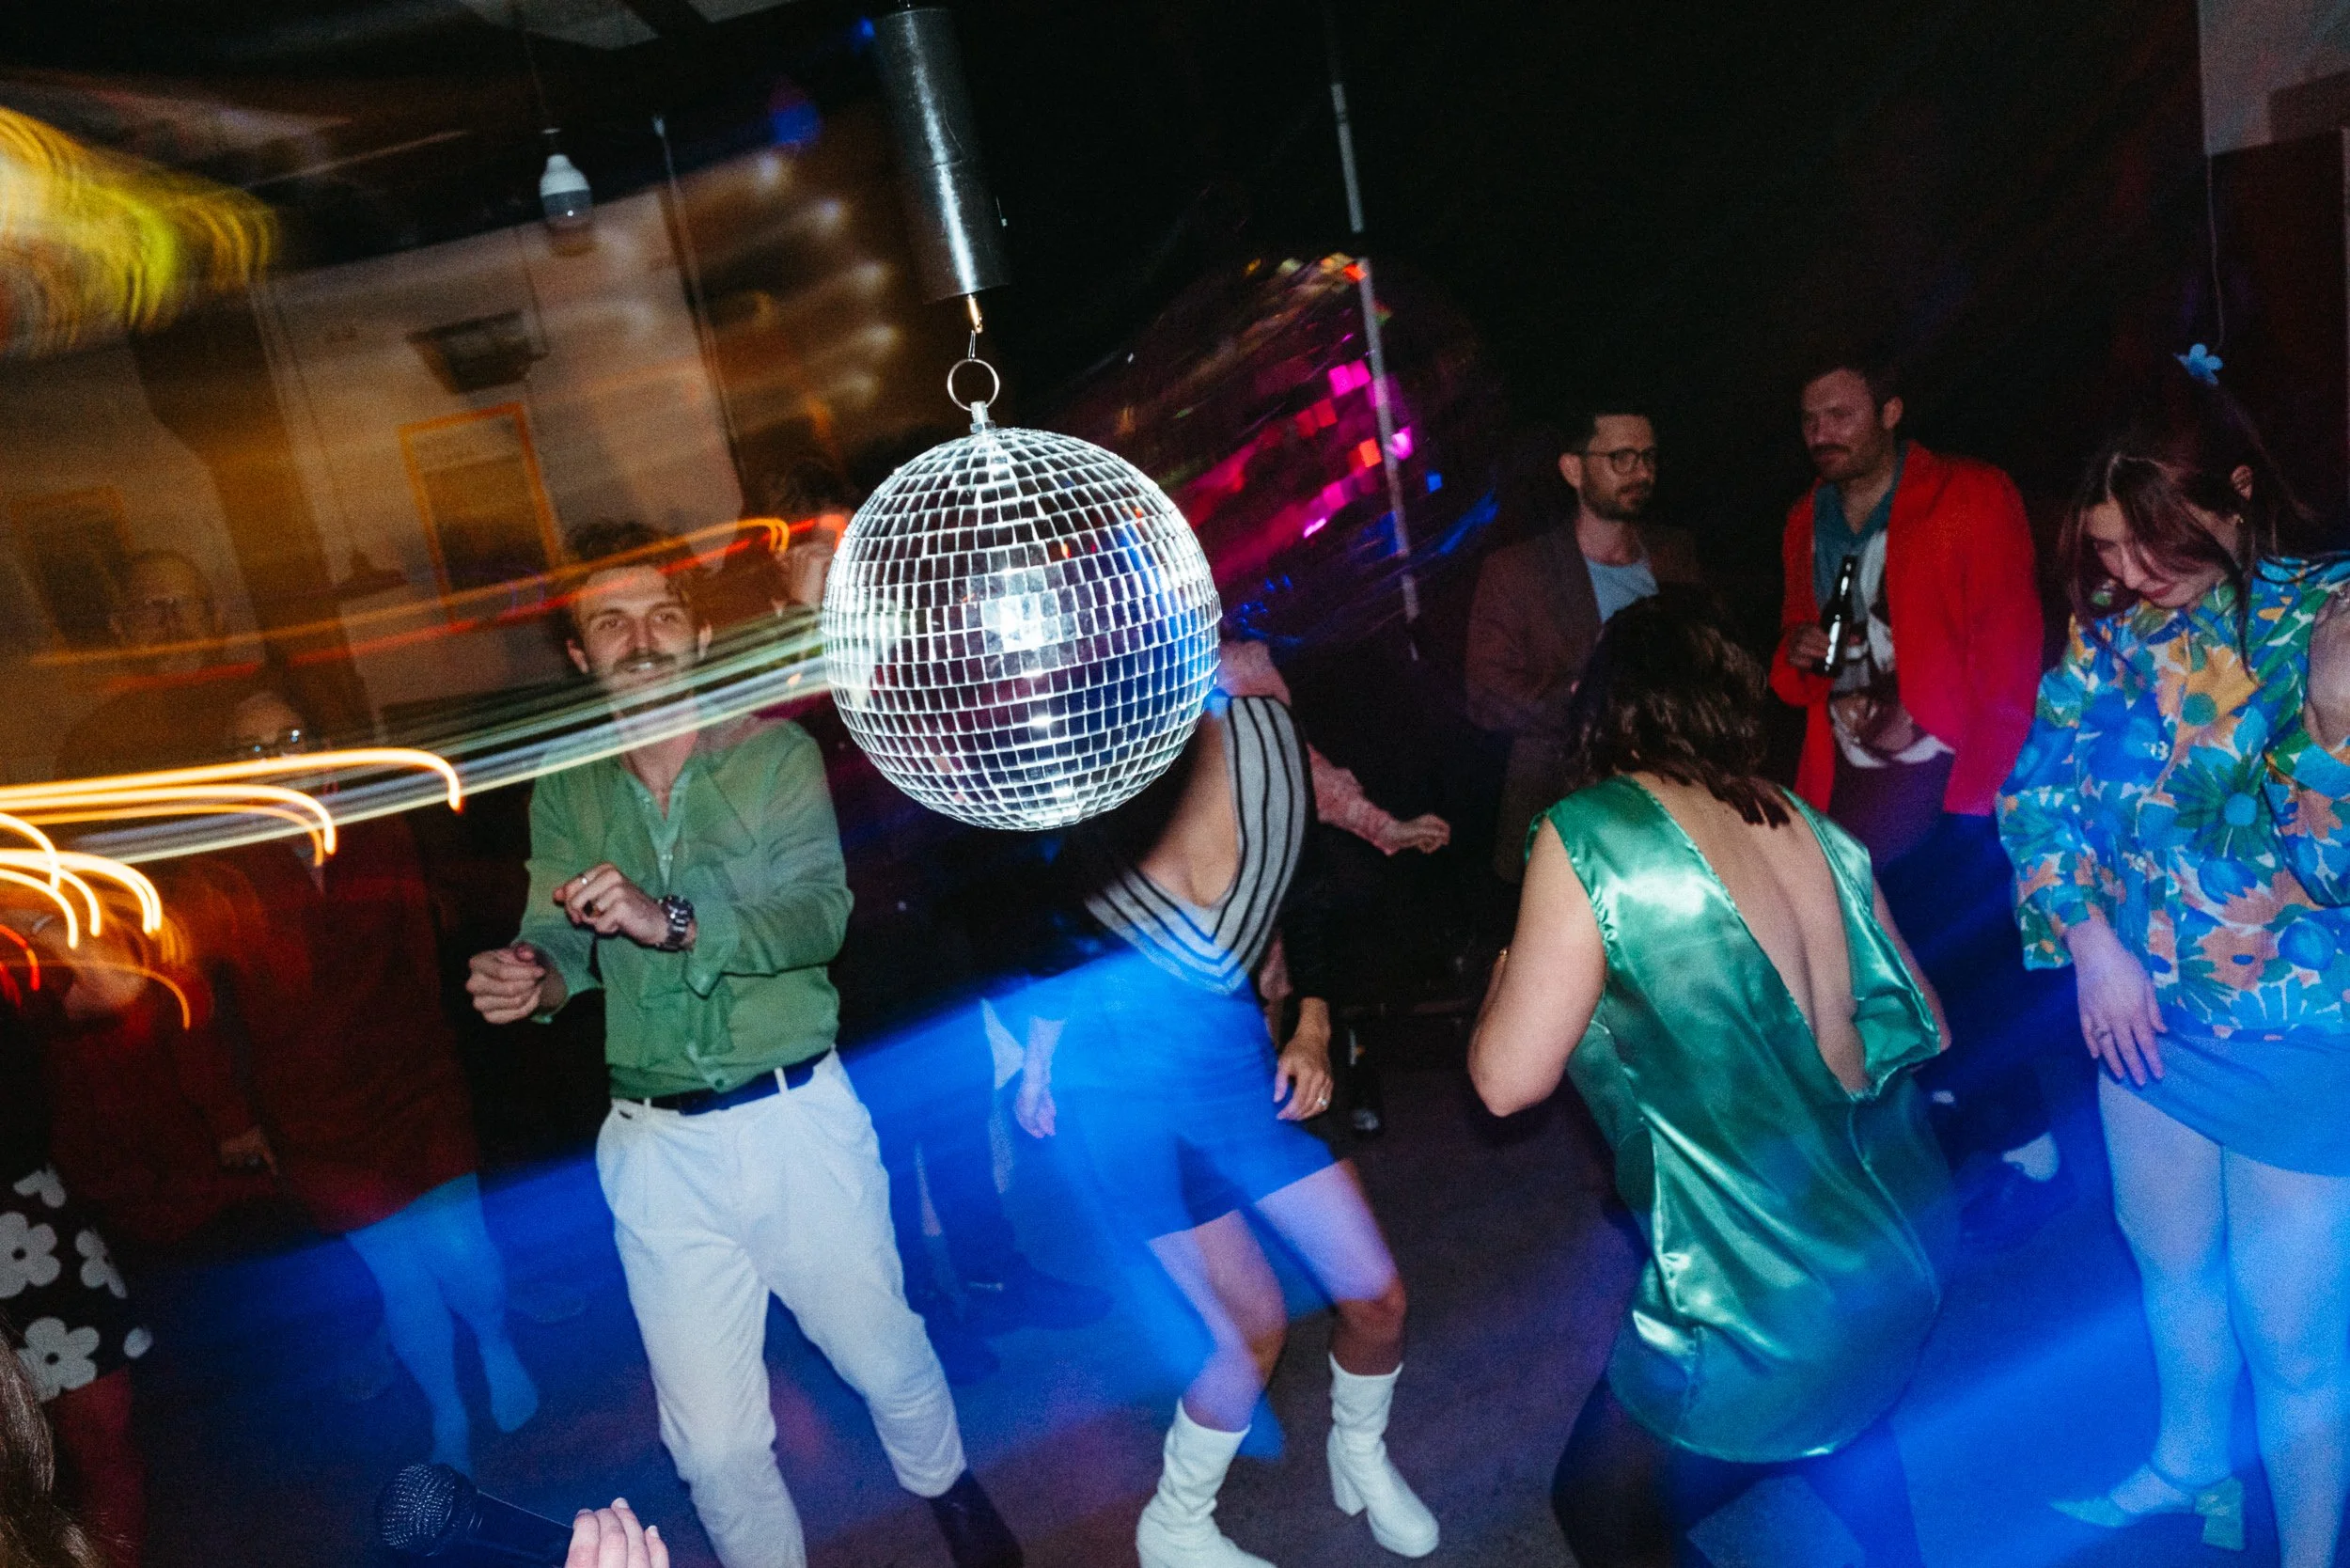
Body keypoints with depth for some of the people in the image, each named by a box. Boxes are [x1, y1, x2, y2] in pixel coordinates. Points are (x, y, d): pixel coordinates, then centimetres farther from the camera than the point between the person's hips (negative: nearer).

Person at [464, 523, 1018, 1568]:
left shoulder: (777, 755, -6)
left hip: (800, 1118, -1)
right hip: (657, 1150, 2)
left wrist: (672, 921, -35)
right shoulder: (565, 795, 3)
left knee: (885, 1357, 17)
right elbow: (560, 945, -2)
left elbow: (818, 914, -19)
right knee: (712, 1443, 9)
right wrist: (529, 981, -25)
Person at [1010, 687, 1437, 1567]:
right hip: (1124, 1077, -3)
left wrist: (1312, 1027, 0)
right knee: (1254, 1332, -2)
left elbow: (1303, 897, 5)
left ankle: (1360, 1458, 41)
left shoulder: (1262, 738, -13)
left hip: (1238, 1054, 4)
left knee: (1377, 1298, 7)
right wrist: (1039, 1062, 7)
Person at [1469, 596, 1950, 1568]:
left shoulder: (1590, 835, -16)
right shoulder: (1807, 826, 2)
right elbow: (1924, 1025, 9)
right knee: (1843, 1428, 37)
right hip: (1902, 1257, 7)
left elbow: (1509, 1078, -13)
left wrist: (1510, 972, 6)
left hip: (1767, 1305, -7)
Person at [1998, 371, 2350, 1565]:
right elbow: (2038, 788, 0)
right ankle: (2191, 1465, 53)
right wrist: (2091, 940, -10)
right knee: (2170, 1265, 26)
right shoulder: (2114, 624, -7)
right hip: (2146, 1017, 5)